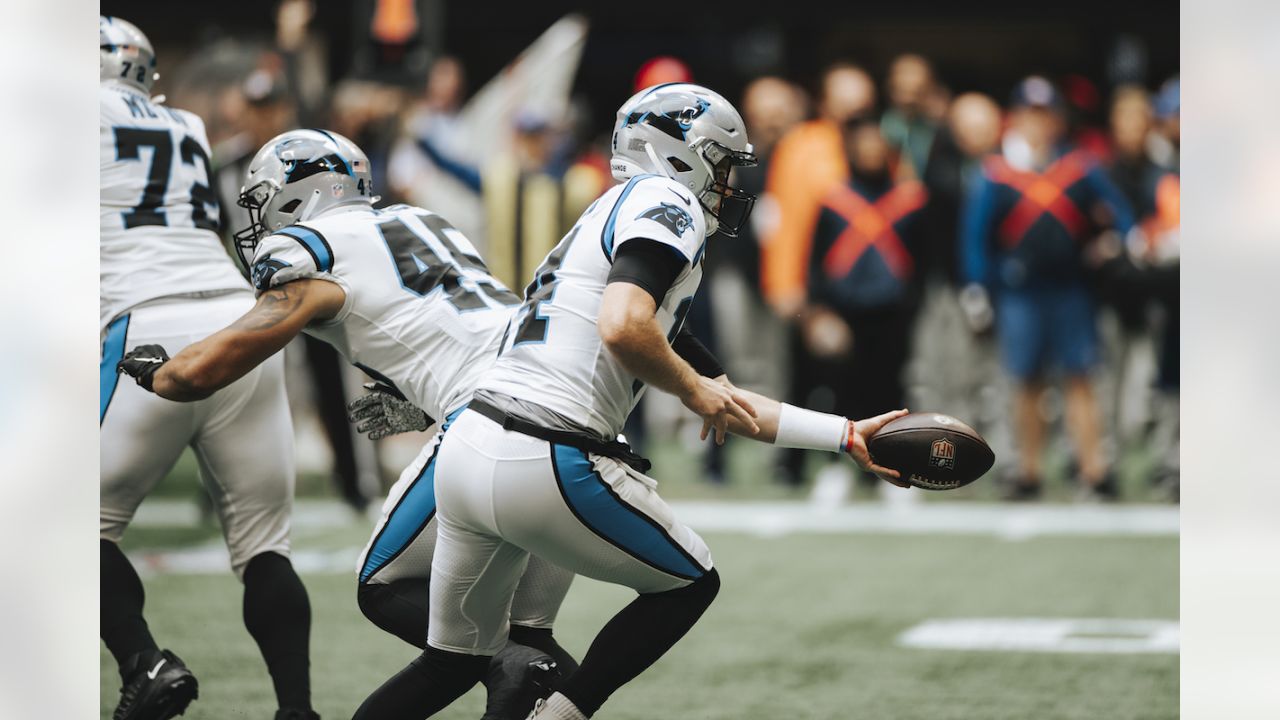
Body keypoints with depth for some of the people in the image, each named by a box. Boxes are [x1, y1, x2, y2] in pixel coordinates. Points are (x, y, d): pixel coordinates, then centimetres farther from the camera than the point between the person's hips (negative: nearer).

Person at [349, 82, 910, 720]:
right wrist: (693, 389, -4)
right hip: (545, 467, -9)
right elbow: (621, 329, -22)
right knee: (691, 583, 16)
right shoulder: (665, 202, -1)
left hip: (466, 451, 9)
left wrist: (847, 436, 26)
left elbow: (728, 405, 29)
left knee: (454, 663, 22)